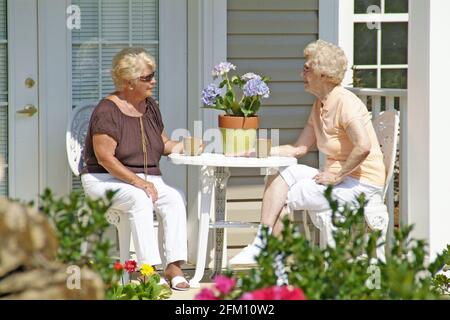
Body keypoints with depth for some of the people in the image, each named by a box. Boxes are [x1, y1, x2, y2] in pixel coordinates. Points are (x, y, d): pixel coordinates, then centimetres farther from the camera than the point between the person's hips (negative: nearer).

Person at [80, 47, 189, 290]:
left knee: (175, 198, -23)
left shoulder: (150, 106, 11)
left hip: (146, 180, 6)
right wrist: (137, 182, -26)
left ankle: (174, 266, -29)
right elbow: (105, 158, -19)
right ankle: (148, 268, -38)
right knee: (139, 199, -36)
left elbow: (163, 144, 18)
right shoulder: (107, 111, -13)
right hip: (105, 180, -6)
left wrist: (183, 146, -4)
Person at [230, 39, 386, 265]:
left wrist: (337, 176, -21)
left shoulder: (345, 103, -16)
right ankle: (261, 243, -14)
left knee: (283, 198, -12)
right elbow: (299, 149, 13)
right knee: (280, 176, -5)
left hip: (362, 182, -9)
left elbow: (364, 147, -29)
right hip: (339, 175, 9)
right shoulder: (319, 105, 15)